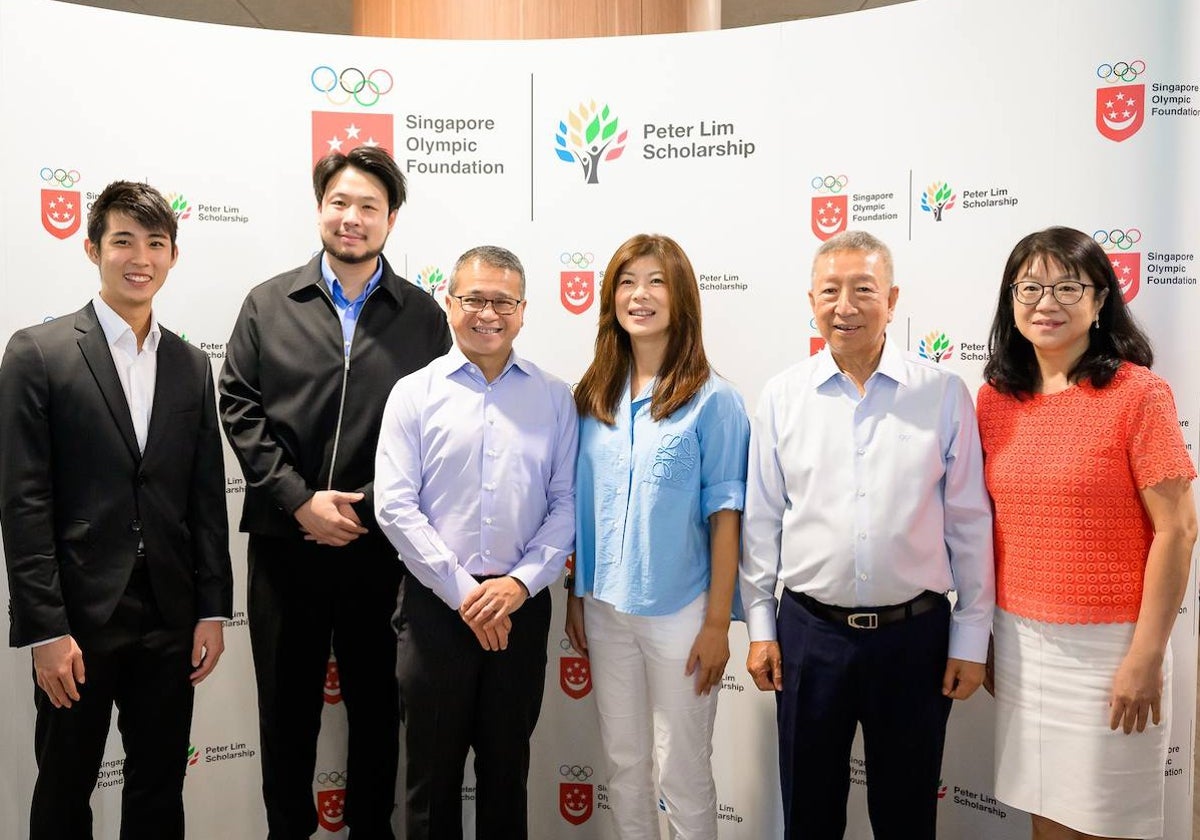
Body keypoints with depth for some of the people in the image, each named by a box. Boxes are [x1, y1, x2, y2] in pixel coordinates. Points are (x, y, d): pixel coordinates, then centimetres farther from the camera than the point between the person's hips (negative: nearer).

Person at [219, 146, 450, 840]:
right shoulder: (269, 304, 5)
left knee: (376, 702, 13)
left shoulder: (422, 315, 2)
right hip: (284, 539, 1)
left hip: (380, 542, -1)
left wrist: (365, 507, -11)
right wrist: (300, 500, -10)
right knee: (286, 702, 14)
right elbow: (240, 410, 0)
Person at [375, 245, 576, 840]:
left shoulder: (553, 397, 3)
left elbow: (566, 503, 0)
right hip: (436, 602, -1)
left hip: (522, 603, 1)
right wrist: (463, 591, -12)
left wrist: (520, 582, -12)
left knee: (507, 769, 16)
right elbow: (395, 507, -7)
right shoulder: (414, 393, 0)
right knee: (433, 774, 12)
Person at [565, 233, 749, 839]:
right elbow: (580, 507, 9)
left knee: (682, 774, 10)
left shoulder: (712, 399, -9)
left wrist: (718, 623, -10)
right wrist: (575, 594, 9)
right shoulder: (592, 397, 3)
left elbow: (725, 516, -9)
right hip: (604, 608, 4)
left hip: (679, 612, -4)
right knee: (623, 765, 19)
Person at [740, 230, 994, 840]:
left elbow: (969, 522, -1)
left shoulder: (943, 393, -4)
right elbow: (762, 520, 3)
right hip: (808, 632, 1)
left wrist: (971, 639, 0)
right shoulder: (782, 396, 0)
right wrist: (760, 627, 4)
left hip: (916, 634, -1)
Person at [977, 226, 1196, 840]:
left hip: (1106, 645, -4)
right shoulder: (995, 398, 4)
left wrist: (1147, 655, -13)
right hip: (1018, 639, 4)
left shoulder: (1138, 393, -10)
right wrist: (984, 633, 9)